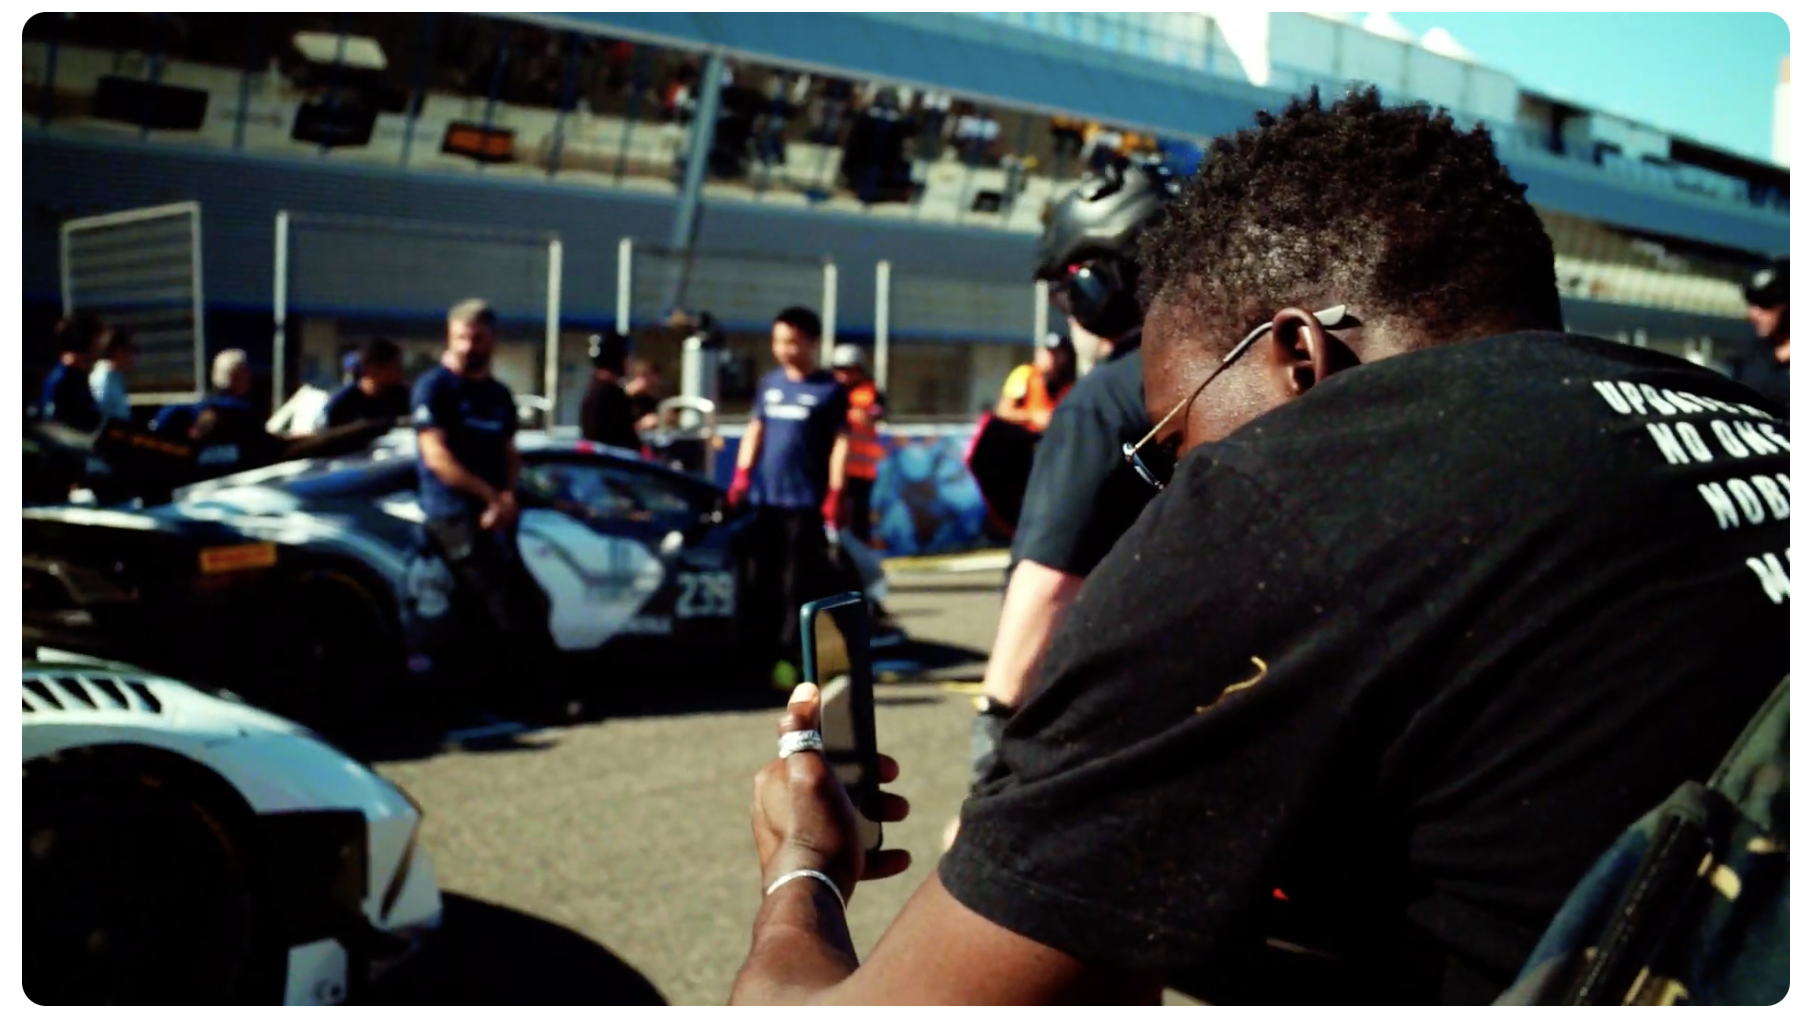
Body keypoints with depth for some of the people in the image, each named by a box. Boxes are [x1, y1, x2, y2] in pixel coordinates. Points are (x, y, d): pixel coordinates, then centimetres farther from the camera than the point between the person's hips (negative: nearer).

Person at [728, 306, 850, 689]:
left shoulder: (829, 390, -2)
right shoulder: (769, 384, 12)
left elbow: (839, 443, -4)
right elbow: (755, 430, 17)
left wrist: (834, 493, -10)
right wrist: (741, 474, 6)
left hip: (804, 499, -5)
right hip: (764, 496, 5)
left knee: (797, 583, -3)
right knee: (762, 579, 10)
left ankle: (788, 656, 1)